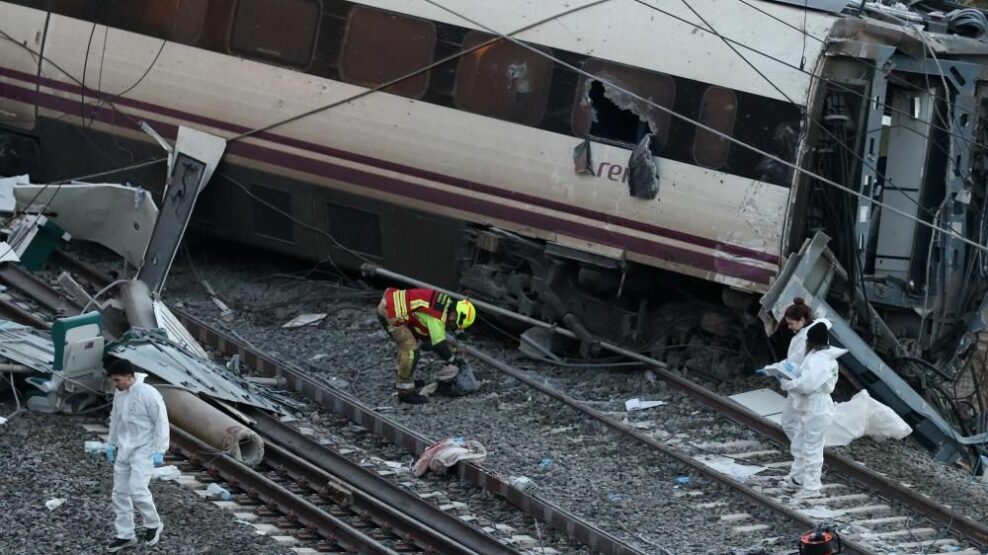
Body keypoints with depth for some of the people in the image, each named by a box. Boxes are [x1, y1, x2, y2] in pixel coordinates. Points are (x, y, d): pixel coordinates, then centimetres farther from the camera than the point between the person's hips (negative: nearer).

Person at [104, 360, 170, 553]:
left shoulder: (148, 394, -20)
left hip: (143, 450, -8)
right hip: (124, 450, 8)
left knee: (137, 490, -16)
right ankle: (125, 535, 16)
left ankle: (153, 525, 8)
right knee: (120, 493, 7)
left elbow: (161, 422, -16)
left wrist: (159, 451, -17)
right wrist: (111, 444, 17)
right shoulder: (119, 394, 3)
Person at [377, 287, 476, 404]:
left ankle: (402, 380, 39)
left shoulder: (443, 304, 11)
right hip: (390, 312, -11)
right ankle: (405, 392, -6)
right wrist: (452, 359, 0)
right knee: (411, 350, -11)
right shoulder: (437, 317, -19)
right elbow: (439, 344, -15)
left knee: (406, 345, 25)